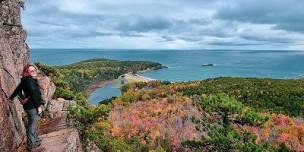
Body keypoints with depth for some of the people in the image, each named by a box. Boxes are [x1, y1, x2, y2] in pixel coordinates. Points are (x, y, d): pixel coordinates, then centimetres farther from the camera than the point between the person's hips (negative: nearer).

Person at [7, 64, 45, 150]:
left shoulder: (25, 80, 10)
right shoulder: (29, 81, -19)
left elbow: (18, 89, 21)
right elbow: (34, 94, -21)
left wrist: (11, 98, 33)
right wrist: (38, 106, -17)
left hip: (30, 105, 10)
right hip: (32, 106, -10)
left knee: (33, 124, 21)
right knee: (32, 125, 1)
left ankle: (35, 140, 37)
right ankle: (31, 144, 13)